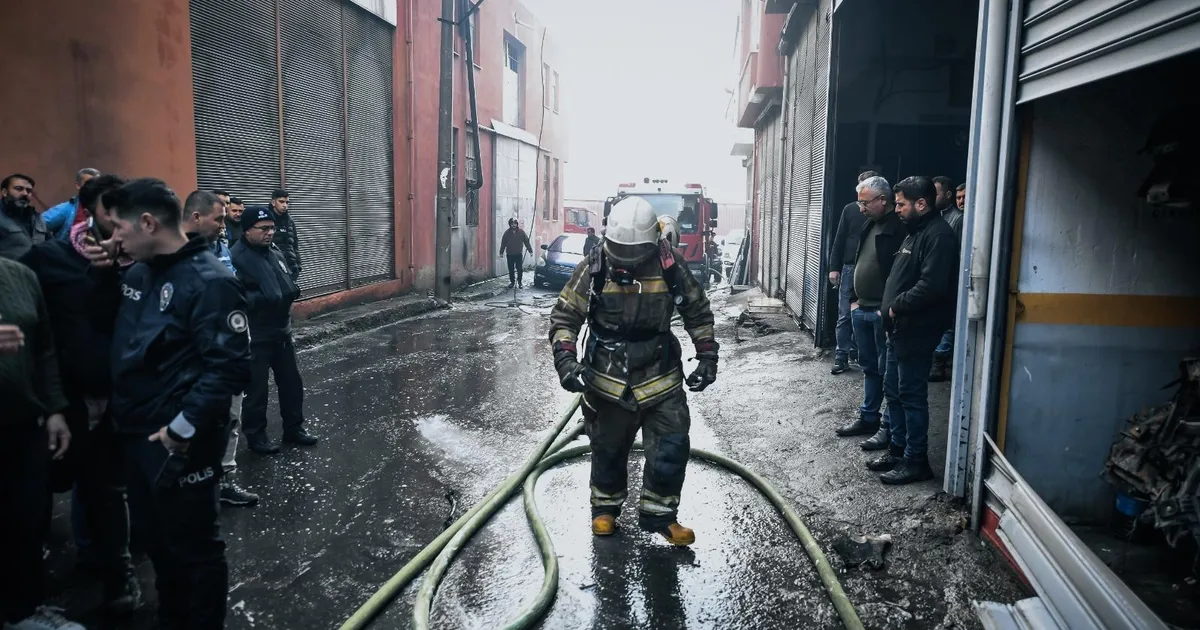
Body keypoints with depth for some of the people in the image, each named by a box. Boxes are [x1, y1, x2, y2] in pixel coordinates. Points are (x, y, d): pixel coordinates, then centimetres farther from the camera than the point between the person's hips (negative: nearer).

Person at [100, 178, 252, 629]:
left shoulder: (209, 281, -18)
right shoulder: (137, 273, 8)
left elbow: (229, 368, -22)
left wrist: (184, 429, -20)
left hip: (178, 443, -8)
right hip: (135, 434, 9)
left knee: (194, 546, 8)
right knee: (156, 538, 22)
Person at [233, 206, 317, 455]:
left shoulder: (276, 254, 10)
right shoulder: (237, 257, -17)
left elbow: (290, 286, 19)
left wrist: (290, 292, -1)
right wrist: (265, 298, -26)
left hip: (282, 331, 8)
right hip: (255, 337, -8)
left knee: (292, 383, 15)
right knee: (256, 388, 4)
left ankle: (293, 428, 29)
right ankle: (255, 435, 19)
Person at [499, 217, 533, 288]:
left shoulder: (521, 232, -3)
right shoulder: (507, 233, -1)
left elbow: (527, 242, 1)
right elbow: (503, 243, 4)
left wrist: (530, 250, 0)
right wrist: (501, 252, 4)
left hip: (519, 254, -1)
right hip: (510, 254, 1)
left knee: (520, 269, 0)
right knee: (511, 269, 6)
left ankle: (519, 282, 15)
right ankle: (512, 282, 18)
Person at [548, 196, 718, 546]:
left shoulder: (669, 265, -9)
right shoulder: (594, 267, -12)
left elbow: (697, 311, 5)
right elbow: (564, 316, -6)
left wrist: (707, 356, 2)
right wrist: (565, 358, -19)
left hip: (660, 375, 1)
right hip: (607, 378, 0)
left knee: (671, 448, -1)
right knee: (608, 449, 14)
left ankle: (658, 514, 19)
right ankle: (605, 506, 37)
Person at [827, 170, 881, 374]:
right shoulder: (850, 210, 6)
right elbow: (839, 240, 6)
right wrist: (834, 267, 1)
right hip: (849, 268, 1)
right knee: (845, 316, 1)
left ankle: (864, 356, 16)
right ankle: (842, 357, 7)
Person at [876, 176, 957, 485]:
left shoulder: (939, 235, -16)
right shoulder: (916, 231, 17)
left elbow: (931, 286, -26)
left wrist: (897, 306, -15)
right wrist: (890, 309, 9)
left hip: (917, 331, -10)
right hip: (900, 328, 10)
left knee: (912, 395, -3)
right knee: (893, 389, 16)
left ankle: (916, 461, 8)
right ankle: (898, 449, 28)